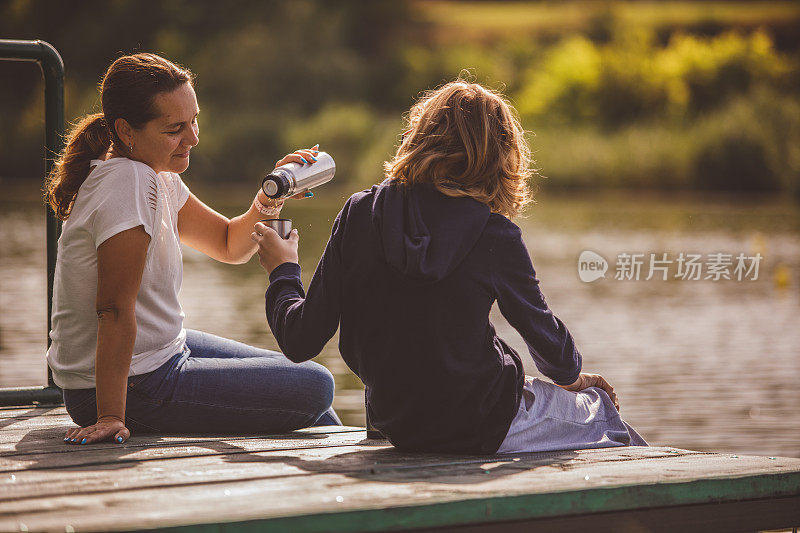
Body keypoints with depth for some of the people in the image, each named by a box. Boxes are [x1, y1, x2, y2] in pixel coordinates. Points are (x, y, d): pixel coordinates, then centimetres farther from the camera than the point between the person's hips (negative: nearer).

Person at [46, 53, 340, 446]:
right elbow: (115, 309, -29)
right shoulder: (129, 184, -25)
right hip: (135, 390, -10)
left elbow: (230, 245, 13)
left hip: (162, 351, 10)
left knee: (300, 377, 24)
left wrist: (271, 197, -7)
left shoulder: (157, 177, 4)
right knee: (316, 387, -3)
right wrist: (111, 416, -32)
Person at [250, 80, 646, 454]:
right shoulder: (494, 236, -17)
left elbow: (301, 342, -7)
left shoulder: (359, 213, -9)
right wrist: (569, 375, 22)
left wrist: (282, 271, 13)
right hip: (482, 431, -5)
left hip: (395, 427, 5)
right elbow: (544, 336, -2)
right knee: (601, 412, 22)